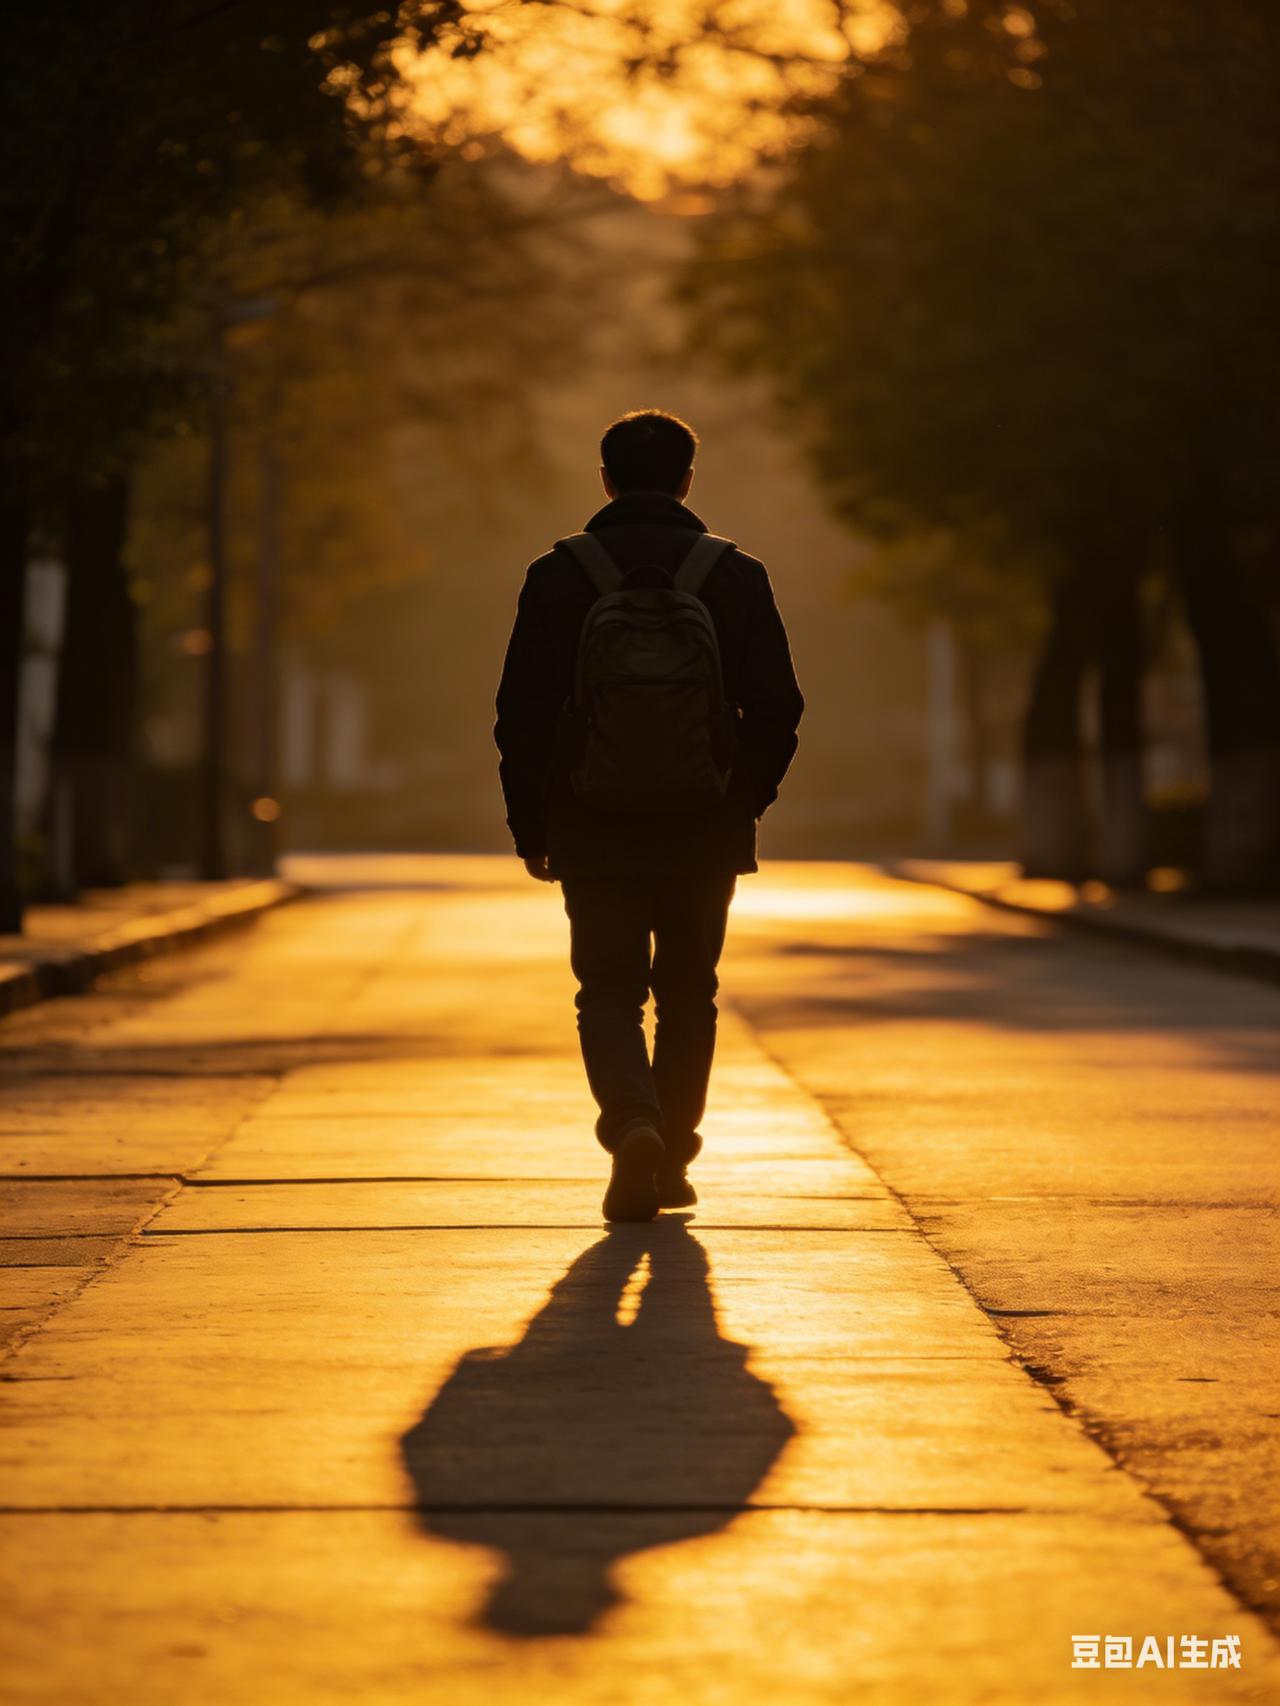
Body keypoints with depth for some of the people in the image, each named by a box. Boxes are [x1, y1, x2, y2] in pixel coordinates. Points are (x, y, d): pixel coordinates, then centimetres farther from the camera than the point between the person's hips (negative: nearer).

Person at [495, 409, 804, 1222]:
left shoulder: (560, 575, -3)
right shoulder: (735, 575, -1)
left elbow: (523, 713, -4)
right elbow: (778, 707, -4)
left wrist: (531, 827, 5)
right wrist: (745, 803, 10)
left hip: (594, 835, -1)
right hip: (705, 836, 1)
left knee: (610, 992, 5)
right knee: (688, 995, 16)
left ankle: (633, 1121, -21)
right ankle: (672, 1162, 22)